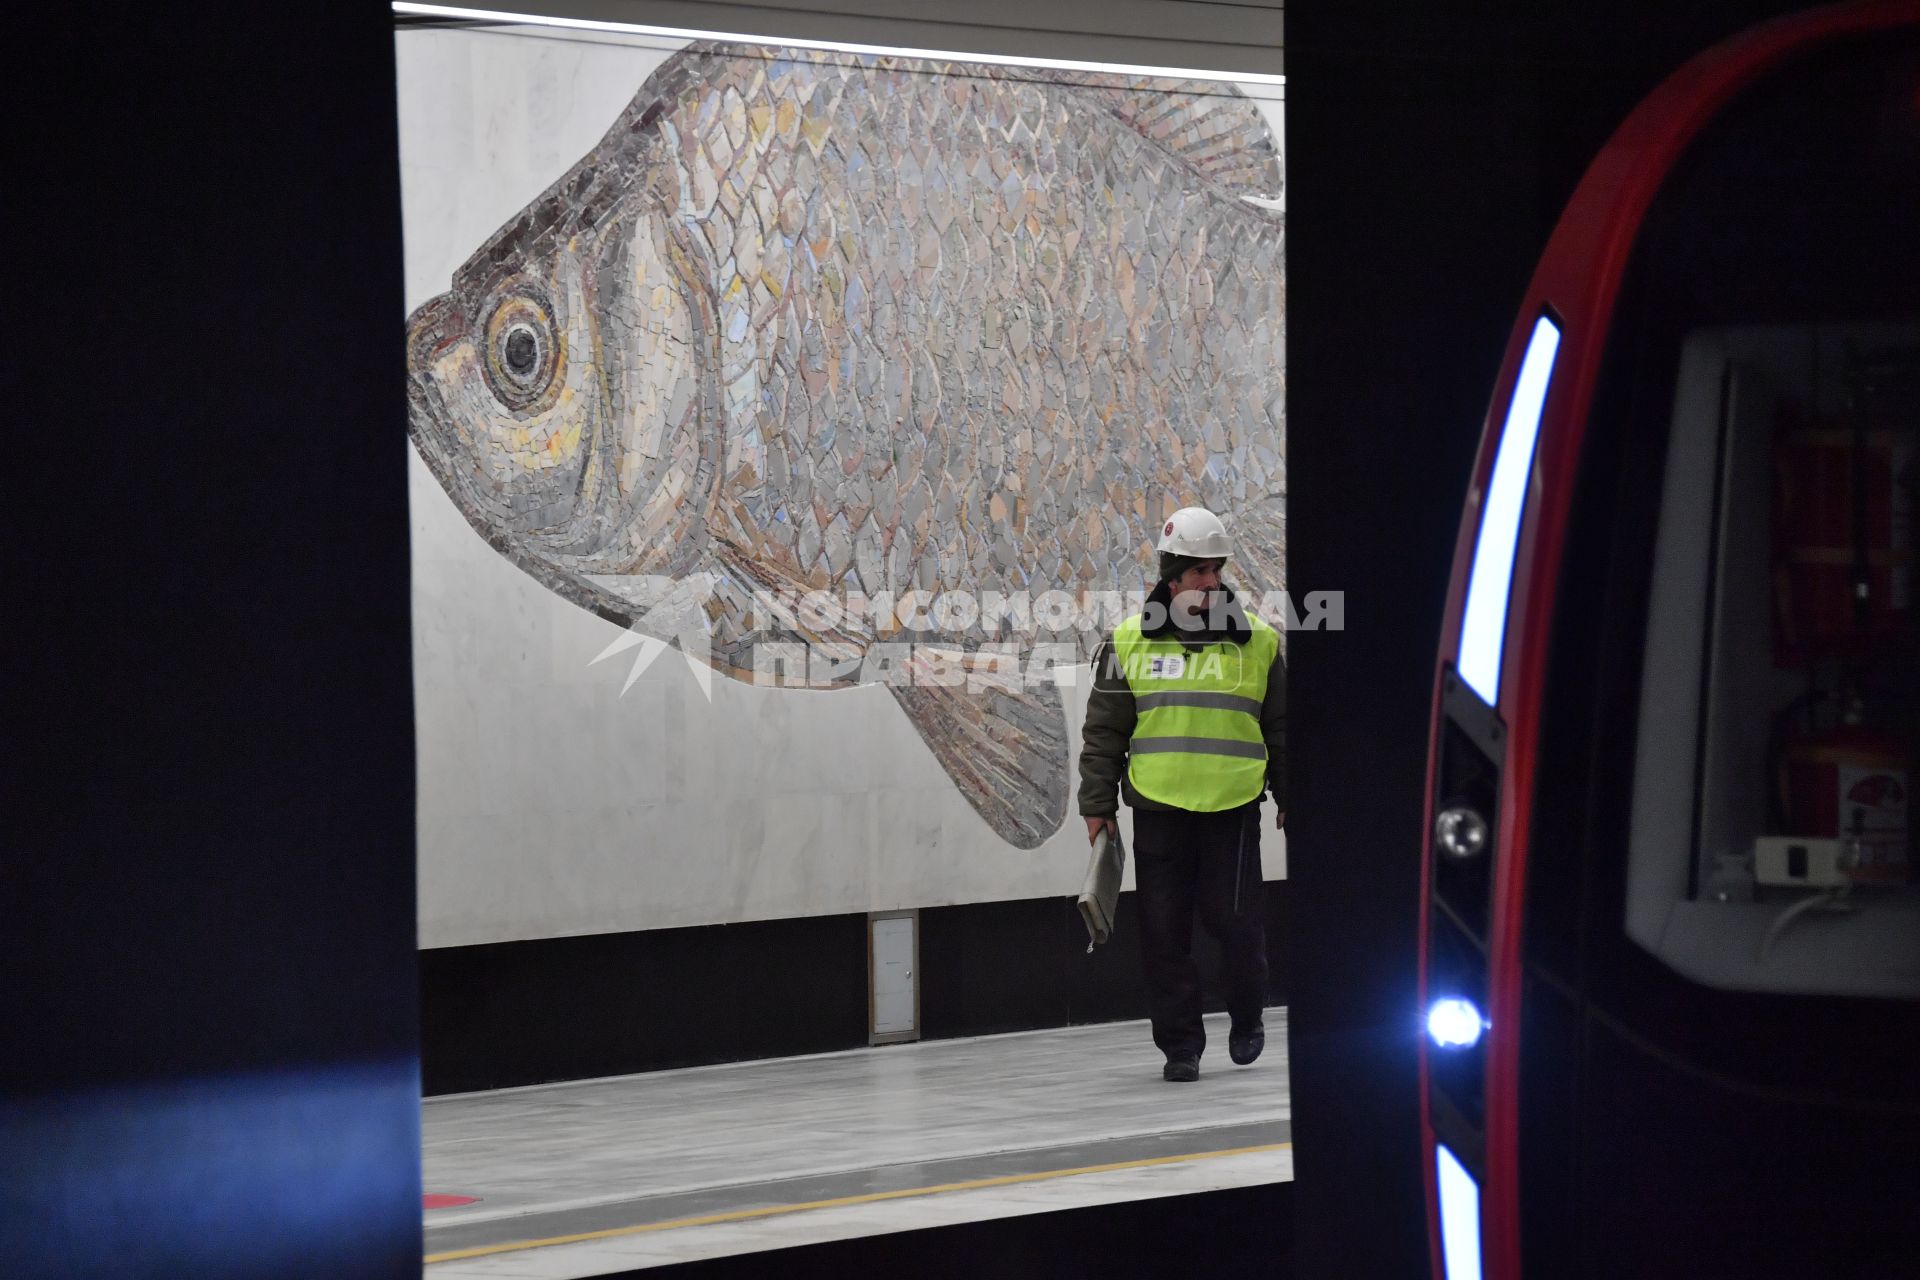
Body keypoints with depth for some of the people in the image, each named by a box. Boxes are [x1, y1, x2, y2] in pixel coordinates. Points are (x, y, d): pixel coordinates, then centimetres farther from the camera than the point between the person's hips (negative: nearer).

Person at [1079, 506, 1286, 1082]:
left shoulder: (1258, 641, 5)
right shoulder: (1129, 642, 4)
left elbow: (1281, 727, 13)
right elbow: (1104, 731, 8)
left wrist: (1289, 797, 11)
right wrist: (1097, 806, 4)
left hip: (1233, 806, 0)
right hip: (1158, 805, 1)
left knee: (1236, 920, -5)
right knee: (1165, 930, 2)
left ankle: (1247, 1013, 23)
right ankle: (1180, 1044, 13)